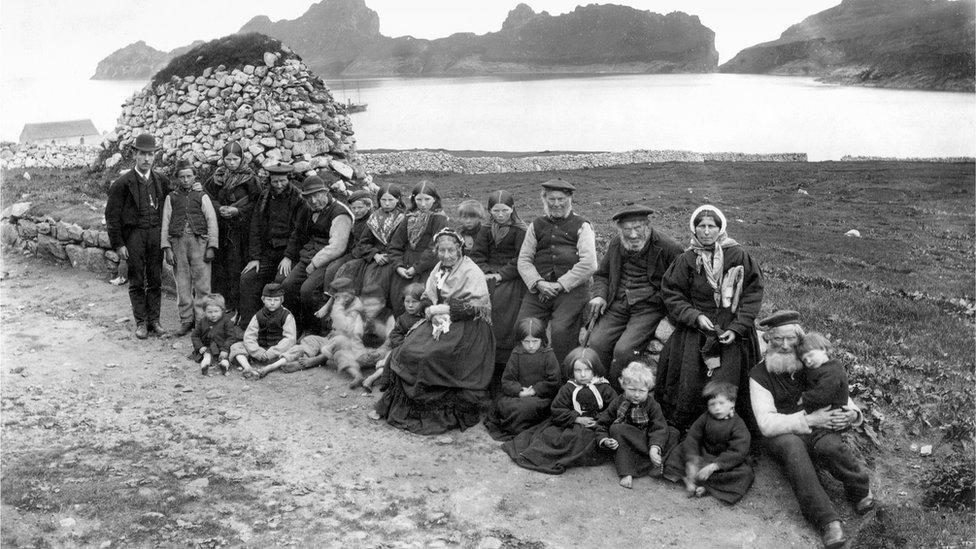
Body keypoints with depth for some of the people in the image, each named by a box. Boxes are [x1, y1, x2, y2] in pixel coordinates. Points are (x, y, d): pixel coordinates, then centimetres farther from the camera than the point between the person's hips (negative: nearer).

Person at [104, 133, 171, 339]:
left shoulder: (162, 181, 7)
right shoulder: (123, 183, -5)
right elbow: (112, 215, -4)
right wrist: (118, 244, -7)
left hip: (156, 234, 3)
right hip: (133, 235, -3)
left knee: (156, 281, 7)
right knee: (137, 281, 3)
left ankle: (154, 319, 17)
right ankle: (141, 322, 12)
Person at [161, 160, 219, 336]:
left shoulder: (202, 196, 11)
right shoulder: (171, 198, 14)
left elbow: (212, 221, 6)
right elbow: (165, 224, 10)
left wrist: (211, 247, -3)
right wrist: (167, 248, 1)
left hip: (199, 242, -1)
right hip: (178, 242, 1)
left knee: (202, 283, -5)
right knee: (182, 283, 3)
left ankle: (202, 320, 0)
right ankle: (186, 321, 10)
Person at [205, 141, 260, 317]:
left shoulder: (249, 178, -1)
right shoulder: (218, 176, 9)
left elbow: (256, 202, -3)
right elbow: (209, 197, 12)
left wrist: (237, 210, -13)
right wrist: (219, 208, -6)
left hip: (242, 228, -3)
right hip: (221, 228, 3)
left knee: (238, 267, -5)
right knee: (219, 265, 1)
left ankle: (239, 307, 0)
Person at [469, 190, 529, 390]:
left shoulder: (520, 231, 0)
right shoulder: (486, 231, 16)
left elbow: (521, 259, -7)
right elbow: (477, 255, 12)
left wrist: (501, 274, -14)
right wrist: (486, 272, -5)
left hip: (511, 278, -4)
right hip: (488, 275, 4)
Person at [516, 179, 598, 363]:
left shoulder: (581, 226, 8)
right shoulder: (536, 226, 20)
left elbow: (589, 264, -5)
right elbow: (524, 260, 12)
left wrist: (560, 285, -10)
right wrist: (538, 283, -7)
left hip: (571, 288, -3)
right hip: (538, 289, 4)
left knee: (560, 330, -23)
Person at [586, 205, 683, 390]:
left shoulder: (667, 247, -6)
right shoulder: (616, 244, 10)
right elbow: (602, 274, 25)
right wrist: (599, 295, 5)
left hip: (649, 307, -4)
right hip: (617, 306, 5)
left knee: (624, 350, -26)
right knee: (596, 343, -19)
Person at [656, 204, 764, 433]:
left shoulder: (738, 256, -3)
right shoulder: (686, 260, 2)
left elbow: (753, 293, -3)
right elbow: (672, 295, 2)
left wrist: (737, 328, -11)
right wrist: (695, 317, -13)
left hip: (732, 331, -1)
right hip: (696, 329, 2)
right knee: (690, 385, -5)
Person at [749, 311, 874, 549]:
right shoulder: (759, 374, -2)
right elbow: (766, 424, -11)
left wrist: (851, 413, -4)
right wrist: (808, 419, -17)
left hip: (817, 429, 2)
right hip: (782, 435, -2)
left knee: (831, 446, -33)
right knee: (792, 446, -37)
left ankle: (862, 491, -3)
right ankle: (828, 521, -37)